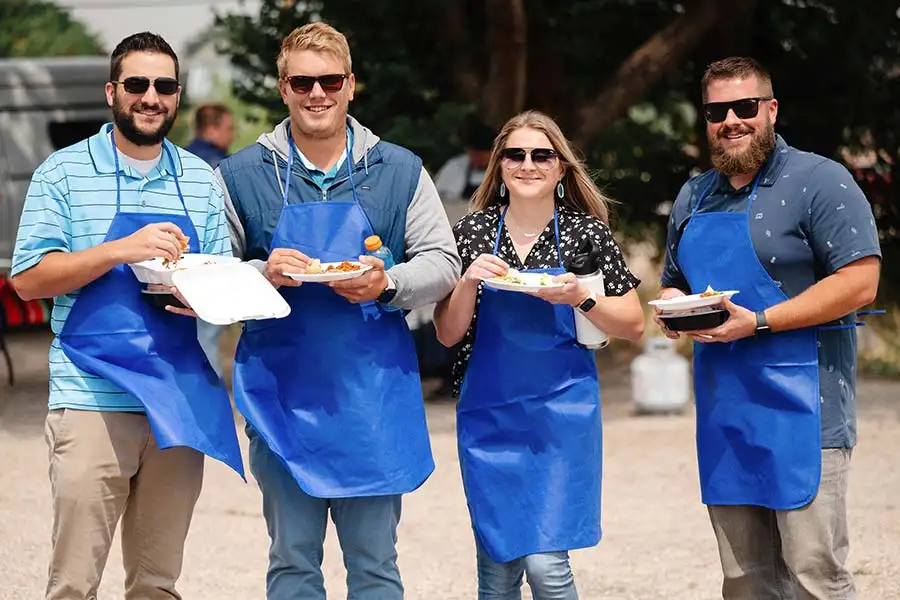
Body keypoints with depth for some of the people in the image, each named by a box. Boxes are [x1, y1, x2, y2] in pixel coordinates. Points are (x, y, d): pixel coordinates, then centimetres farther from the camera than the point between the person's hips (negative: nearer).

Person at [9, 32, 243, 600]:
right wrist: (123, 249, -16)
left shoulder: (201, 179, 13)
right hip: (92, 398, -4)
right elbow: (28, 278, -5)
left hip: (180, 401, 4)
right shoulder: (64, 172, 2)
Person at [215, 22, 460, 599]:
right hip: (282, 393, 0)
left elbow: (443, 264, 6)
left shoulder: (400, 171, 6)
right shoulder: (243, 175, 4)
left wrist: (387, 283, -14)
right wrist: (263, 275, -14)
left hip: (373, 393, 1)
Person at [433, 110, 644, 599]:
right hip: (488, 413, 2)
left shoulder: (587, 232, 0)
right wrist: (468, 281, -12)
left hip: (561, 412, -2)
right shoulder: (473, 231, 4)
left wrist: (580, 297, -14)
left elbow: (633, 326, 3)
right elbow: (448, 334, 5)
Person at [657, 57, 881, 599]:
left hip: (801, 411, -7)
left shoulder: (818, 181, -6)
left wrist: (758, 322, -18)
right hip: (722, 411, 7)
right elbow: (674, 285, 29)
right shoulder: (694, 197, 17)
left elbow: (859, 283, -14)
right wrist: (674, 306, 3)